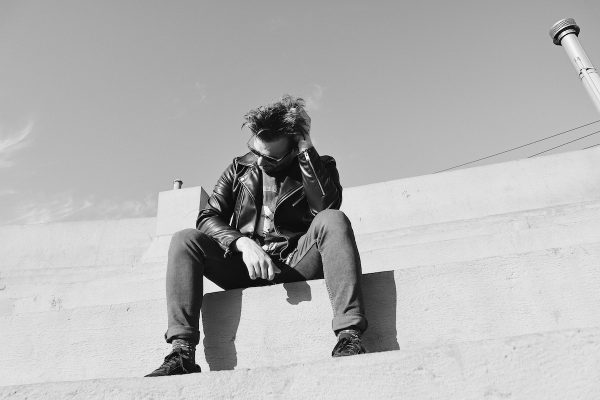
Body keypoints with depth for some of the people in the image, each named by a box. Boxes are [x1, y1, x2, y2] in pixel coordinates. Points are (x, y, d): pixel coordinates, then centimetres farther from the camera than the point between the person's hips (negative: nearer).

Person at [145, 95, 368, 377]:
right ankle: (182, 353, -27)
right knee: (184, 240, -18)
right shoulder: (240, 168, 11)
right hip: (244, 266, 3)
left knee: (334, 221, -28)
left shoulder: (317, 167, 5)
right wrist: (243, 243, -19)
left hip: (295, 266, -2)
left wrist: (306, 148, -16)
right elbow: (207, 218, 1)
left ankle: (348, 337, -39)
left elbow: (327, 207, -17)